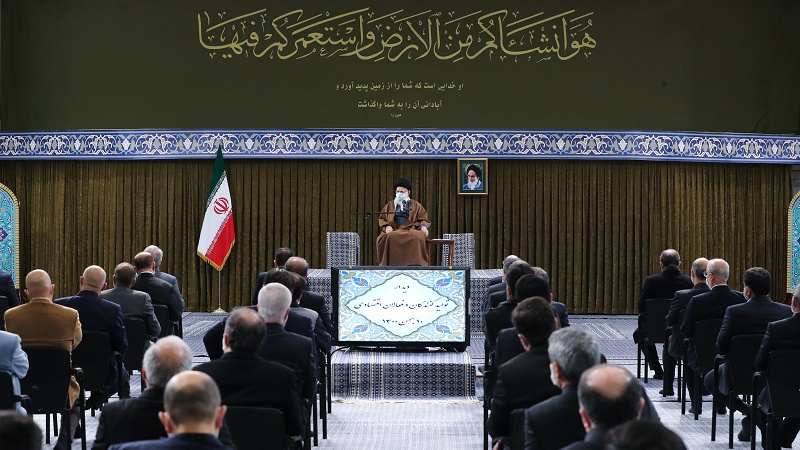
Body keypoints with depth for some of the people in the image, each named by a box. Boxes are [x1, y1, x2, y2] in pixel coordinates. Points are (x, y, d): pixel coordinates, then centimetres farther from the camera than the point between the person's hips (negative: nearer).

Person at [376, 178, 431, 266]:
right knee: (390, 238, -37)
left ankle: (414, 264, -37)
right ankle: (391, 264, -33)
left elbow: (423, 219, 15)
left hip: (411, 229, -1)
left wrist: (423, 226, -9)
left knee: (416, 237, -38)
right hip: (393, 230, 1)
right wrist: (387, 226, -4)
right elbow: (381, 219, 19)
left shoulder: (416, 205, 21)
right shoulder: (390, 205, 24)